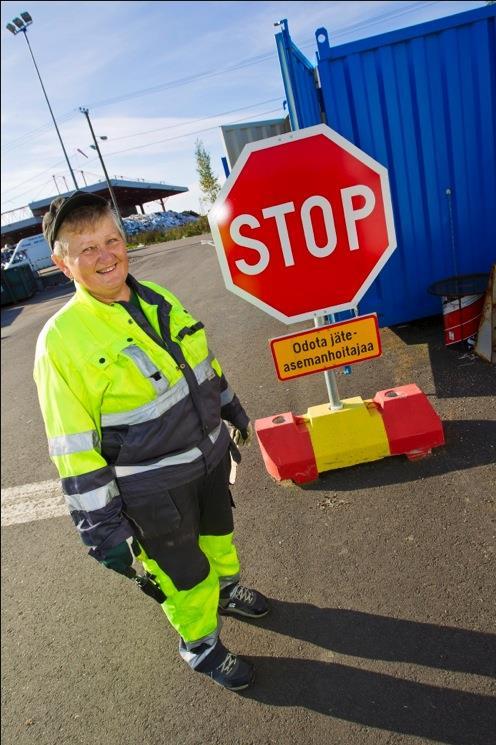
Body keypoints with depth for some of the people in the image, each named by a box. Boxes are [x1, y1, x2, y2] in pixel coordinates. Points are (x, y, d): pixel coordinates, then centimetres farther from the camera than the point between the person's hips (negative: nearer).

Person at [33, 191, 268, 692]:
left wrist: (232, 410, 20)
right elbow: (74, 449, -19)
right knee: (184, 573, 17)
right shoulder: (61, 340, -23)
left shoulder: (158, 299, -4)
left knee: (218, 533, 30)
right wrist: (102, 527, -15)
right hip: (156, 489, -6)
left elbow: (203, 364, 11)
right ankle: (200, 645, 48)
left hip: (210, 455, 6)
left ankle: (227, 590, 62)